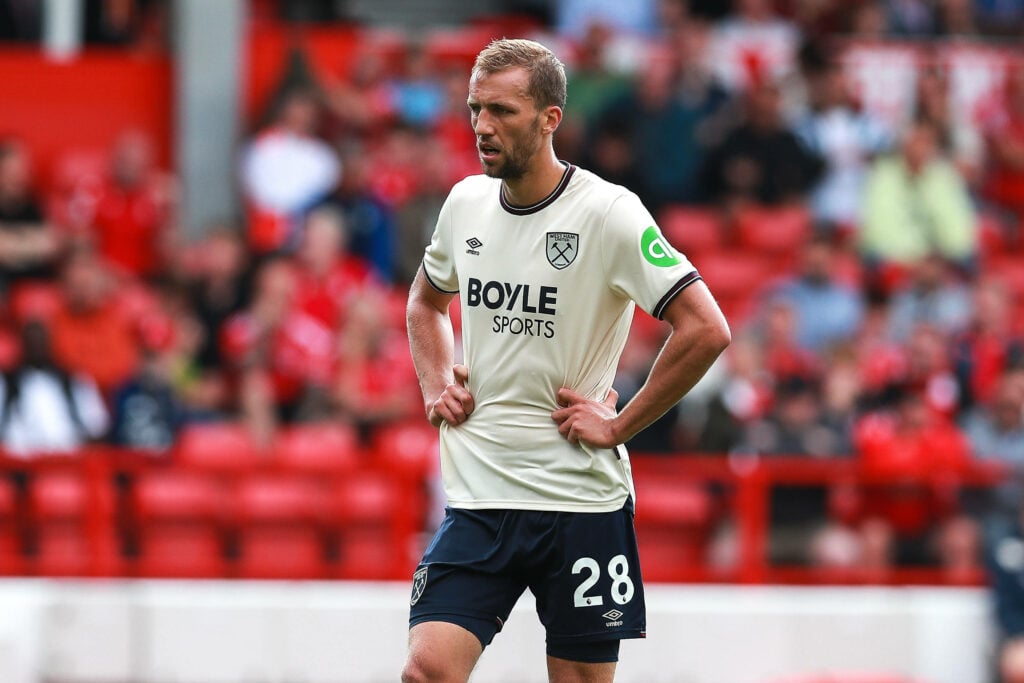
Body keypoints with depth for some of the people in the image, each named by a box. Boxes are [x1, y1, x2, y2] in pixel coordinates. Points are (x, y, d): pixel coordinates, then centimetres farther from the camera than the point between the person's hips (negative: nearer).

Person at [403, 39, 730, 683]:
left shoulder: (608, 212, -11)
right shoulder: (466, 202, 7)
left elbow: (706, 330, -16)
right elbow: (426, 300, 28)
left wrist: (618, 426, -13)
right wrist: (436, 383, 10)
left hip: (581, 500, -4)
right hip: (477, 497, 4)